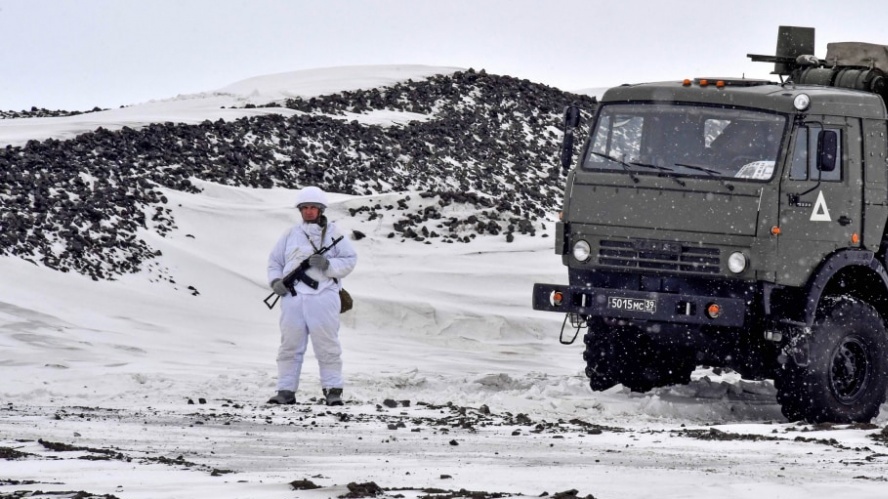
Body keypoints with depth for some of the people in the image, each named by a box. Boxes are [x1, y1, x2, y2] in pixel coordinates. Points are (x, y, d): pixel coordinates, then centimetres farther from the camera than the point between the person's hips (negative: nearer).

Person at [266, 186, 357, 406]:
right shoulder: (290, 235, 17)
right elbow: (274, 261, 20)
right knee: (290, 346, 2)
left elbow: (349, 261, 3)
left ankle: (333, 391, 0)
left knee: (327, 346, -4)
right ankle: (286, 391, 5)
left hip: (322, 296, -3)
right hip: (293, 297, 3)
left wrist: (328, 265, -13)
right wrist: (276, 281, 1)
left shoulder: (333, 234, 10)